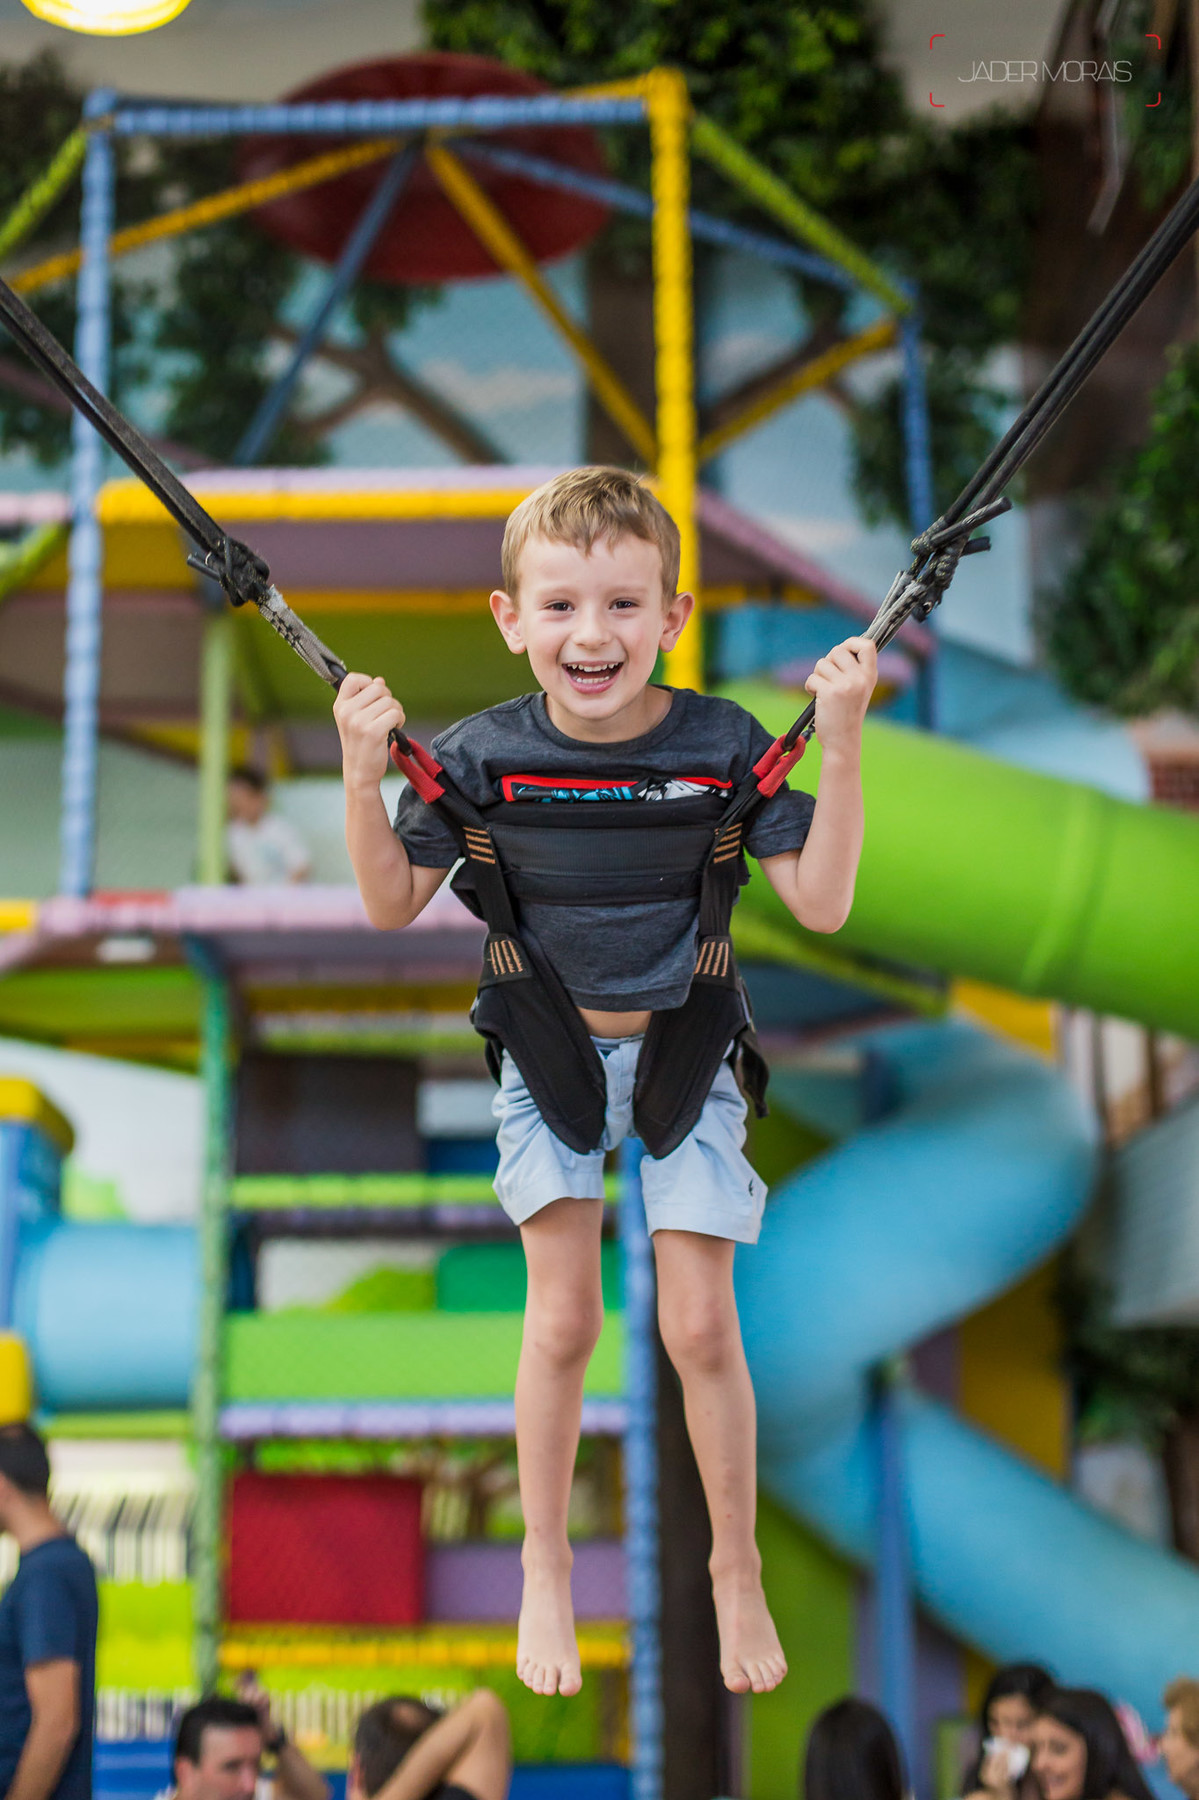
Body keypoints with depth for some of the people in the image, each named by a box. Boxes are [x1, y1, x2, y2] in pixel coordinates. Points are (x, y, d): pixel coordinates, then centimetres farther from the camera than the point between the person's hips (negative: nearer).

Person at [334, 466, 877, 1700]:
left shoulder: (725, 746, -16)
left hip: (685, 1050, 0)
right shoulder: (481, 757, -14)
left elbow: (820, 904, -15)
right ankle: (544, 1568, 18)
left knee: (700, 1326, -1)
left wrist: (840, 744, -25)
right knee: (562, 1320, -4)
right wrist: (362, 775, -19)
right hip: (548, 1051, 0)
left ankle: (735, 1569, 21)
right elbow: (392, 905, -4)